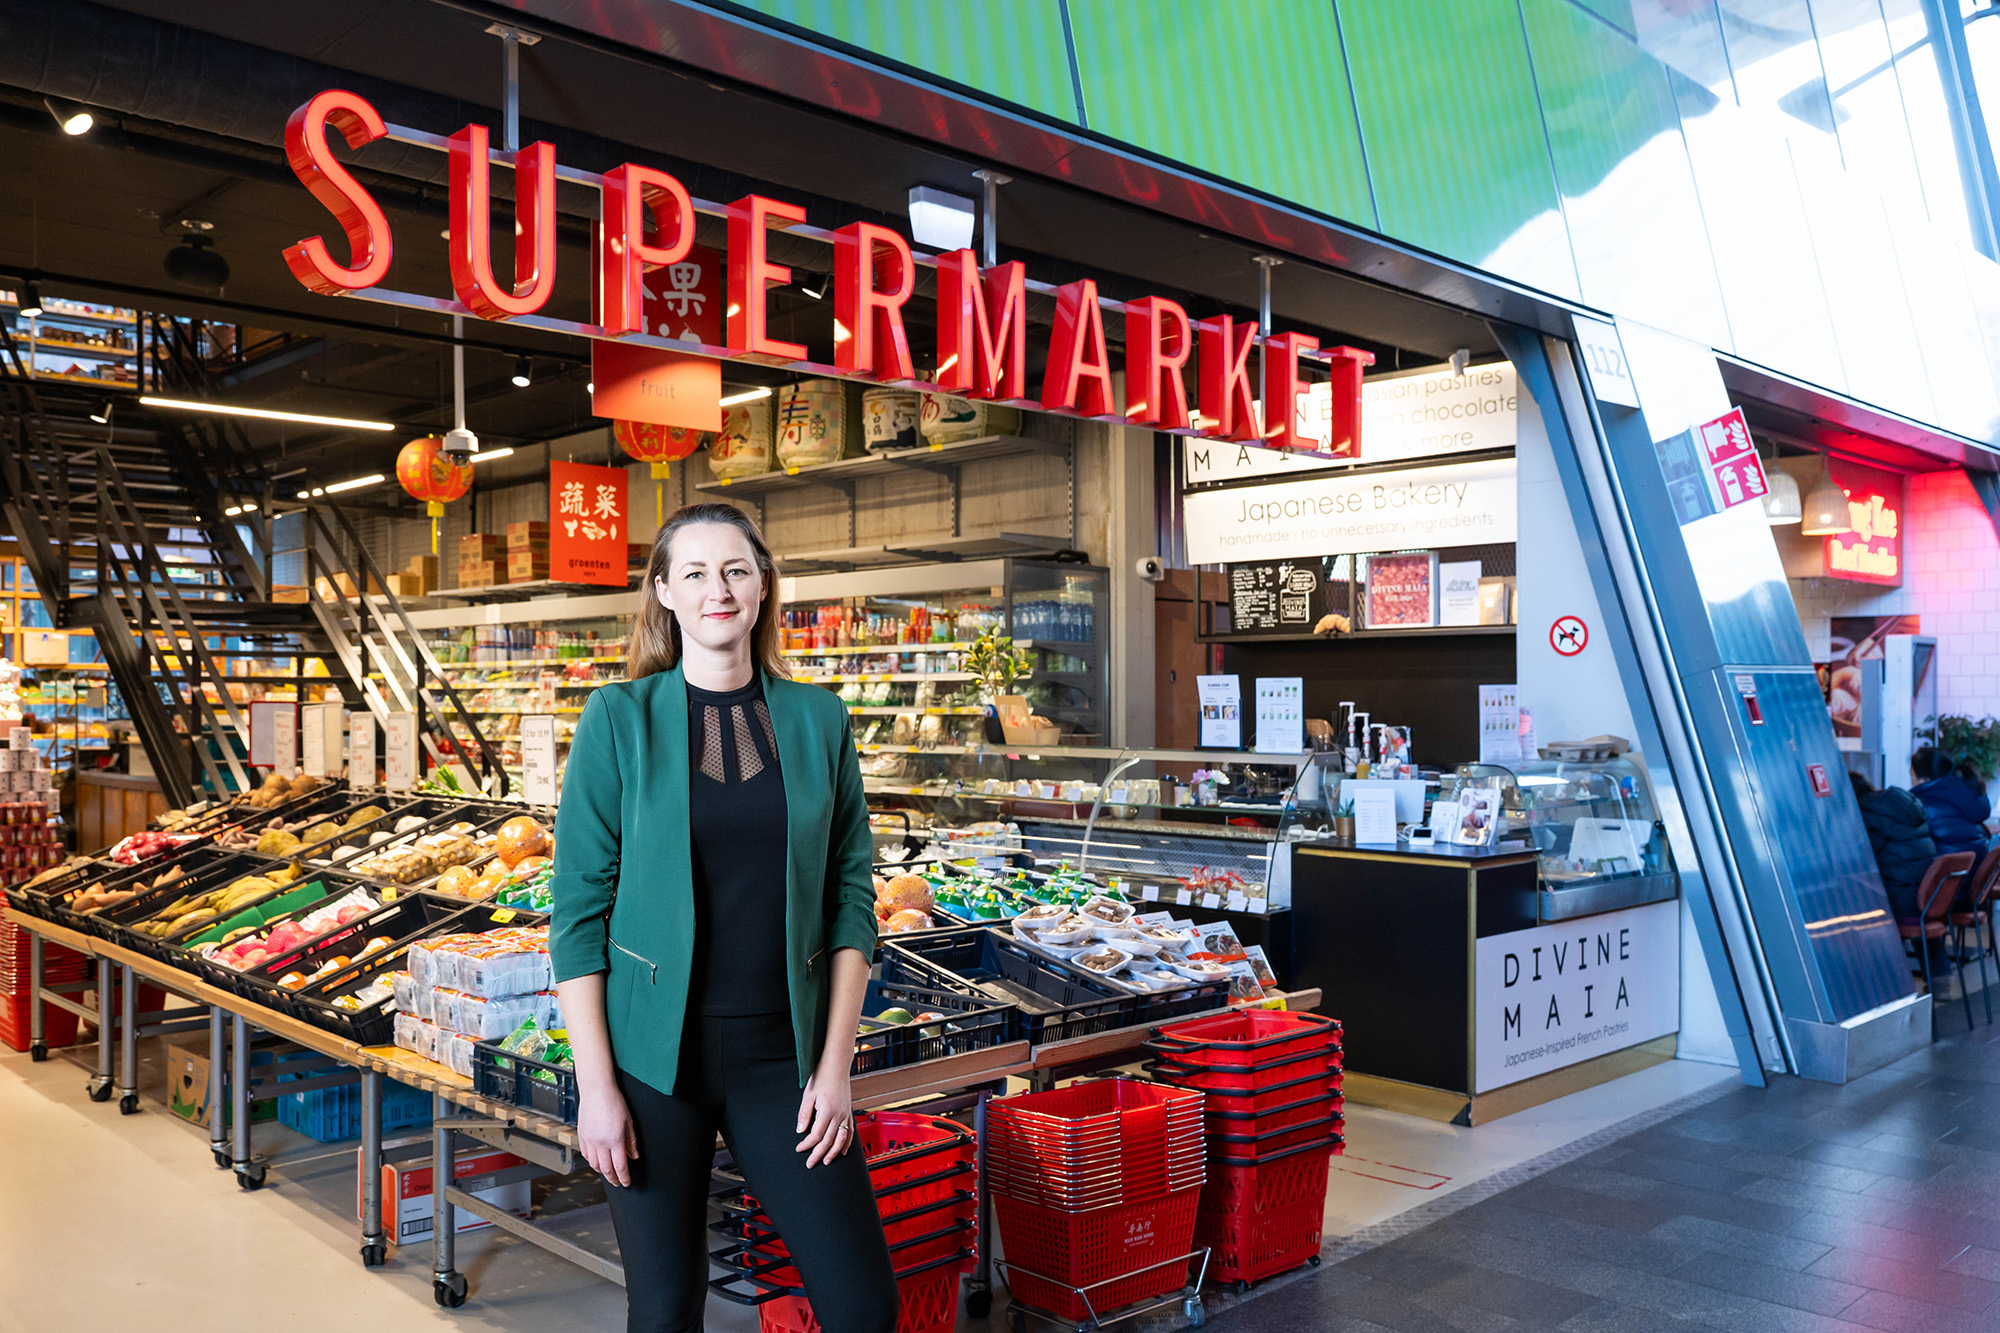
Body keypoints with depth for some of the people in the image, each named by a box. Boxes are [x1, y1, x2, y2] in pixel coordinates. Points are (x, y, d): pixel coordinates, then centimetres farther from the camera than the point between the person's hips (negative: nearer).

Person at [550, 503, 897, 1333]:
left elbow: (851, 896, 4)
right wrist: (596, 1084, -9)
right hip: (652, 1052, -1)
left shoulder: (817, 719, 3)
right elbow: (579, 907, -4)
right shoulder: (620, 718, -3)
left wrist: (836, 1064, -2)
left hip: (781, 1053, 2)